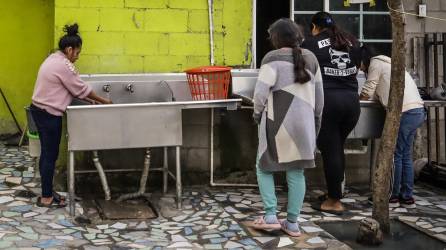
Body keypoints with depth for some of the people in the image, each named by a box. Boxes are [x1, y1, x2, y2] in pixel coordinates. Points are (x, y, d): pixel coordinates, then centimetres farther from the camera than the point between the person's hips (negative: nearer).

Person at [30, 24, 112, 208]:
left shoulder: (53, 59, 13)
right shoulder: (64, 65, -19)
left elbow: (69, 89, 16)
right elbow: (81, 89, -13)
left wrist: (90, 100, 11)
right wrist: (103, 101, -1)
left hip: (39, 110, 10)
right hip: (49, 114, -10)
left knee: (46, 153, 15)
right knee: (50, 155, -1)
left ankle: (47, 193, 23)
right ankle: (46, 198, 7)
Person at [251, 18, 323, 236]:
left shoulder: (273, 58, -9)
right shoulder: (311, 58, 9)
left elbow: (261, 91, -16)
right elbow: (319, 94, 13)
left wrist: (257, 112, 0)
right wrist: (316, 119, 22)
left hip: (278, 122, -5)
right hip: (303, 122, 5)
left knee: (264, 167, 11)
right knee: (296, 172, 10)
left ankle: (271, 216, 3)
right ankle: (292, 222, 12)